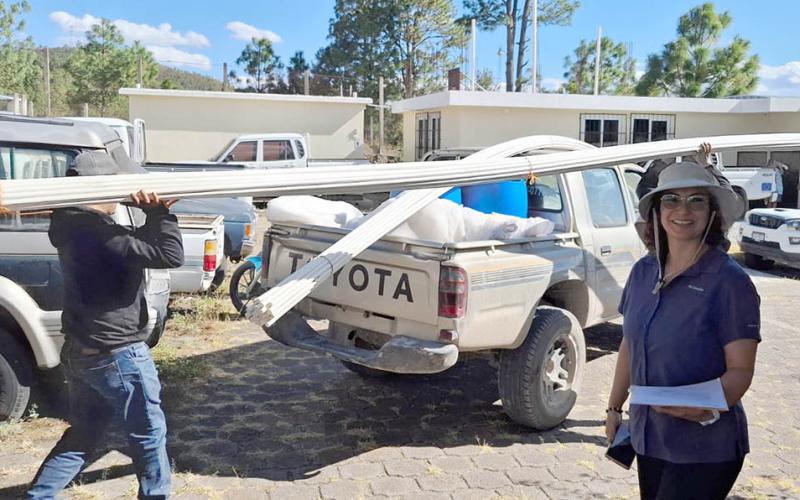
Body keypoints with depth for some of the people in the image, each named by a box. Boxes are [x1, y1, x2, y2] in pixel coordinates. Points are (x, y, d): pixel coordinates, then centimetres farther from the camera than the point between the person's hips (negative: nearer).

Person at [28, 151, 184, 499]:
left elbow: (133, 245, 7)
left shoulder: (71, 226, 5)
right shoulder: (100, 233, -24)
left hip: (79, 351, 9)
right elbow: (170, 256, -26)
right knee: (149, 433, 10)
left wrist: (152, 213, -10)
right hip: (116, 353, -9)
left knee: (83, 434, 22)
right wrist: (160, 212, -15)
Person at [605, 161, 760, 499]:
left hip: (705, 448, -5)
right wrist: (614, 407, 13)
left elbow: (741, 368, -14)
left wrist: (709, 408, -32)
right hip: (647, 437, 5)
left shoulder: (729, 281, -14)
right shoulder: (643, 272, 1)